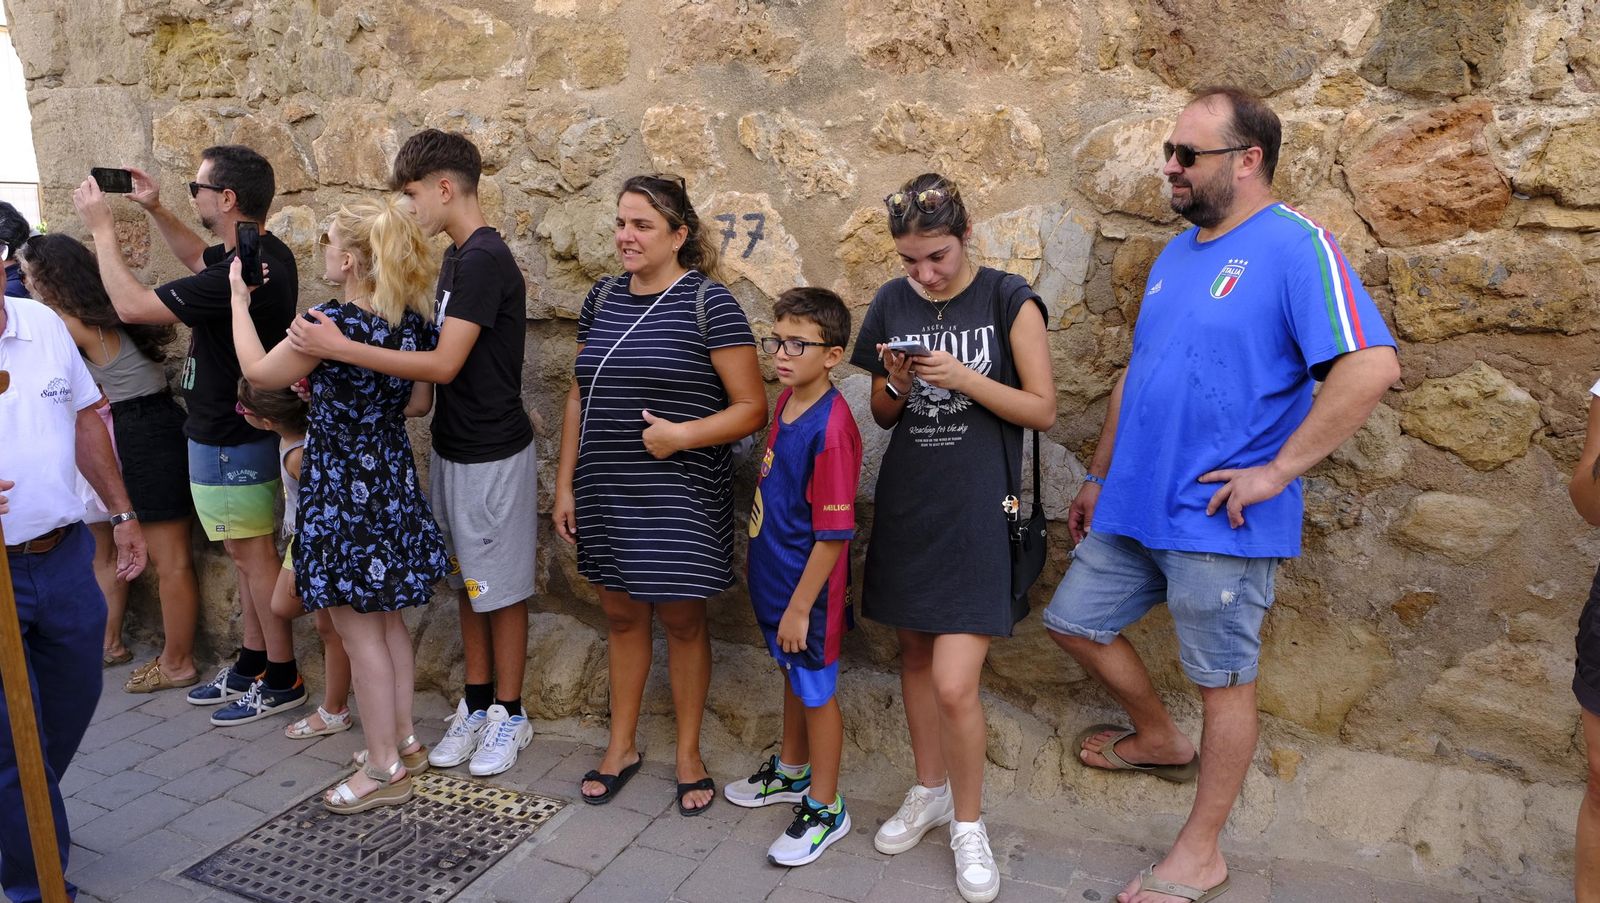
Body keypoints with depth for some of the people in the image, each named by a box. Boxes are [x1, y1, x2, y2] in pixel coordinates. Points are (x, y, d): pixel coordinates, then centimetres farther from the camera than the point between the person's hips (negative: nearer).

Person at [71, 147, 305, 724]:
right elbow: (198, 257, 27)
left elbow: (132, 306, -21)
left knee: (253, 556, 1)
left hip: (229, 443, -10)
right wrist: (154, 210, 14)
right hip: (242, 432, 10)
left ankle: (282, 680, 13)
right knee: (247, 554, 17)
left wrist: (102, 228, -10)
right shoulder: (266, 253, 4)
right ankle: (251, 666, 29)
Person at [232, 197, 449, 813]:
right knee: (387, 619, 19)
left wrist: (239, 299, 6)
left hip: (343, 488, -7)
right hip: (393, 478, 8)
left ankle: (384, 768, 14)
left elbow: (259, 372, -6)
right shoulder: (415, 320, 0)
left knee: (359, 631, 3)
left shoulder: (335, 321, -20)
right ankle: (404, 740, 30)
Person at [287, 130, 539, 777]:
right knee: (467, 583, 16)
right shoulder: (457, 258, 10)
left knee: (500, 588, 4)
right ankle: (476, 705, 29)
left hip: (492, 455, -9)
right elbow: (439, 355, 12)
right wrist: (334, 367, 7)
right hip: (453, 449, 9)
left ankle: (508, 715, 20)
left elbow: (445, 365, -25)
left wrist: (340, 348, -23)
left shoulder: (485, 259, -20)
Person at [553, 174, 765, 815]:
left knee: (681, 618, 8)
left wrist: (682, 434, -24)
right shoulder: (603, 298, 7)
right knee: (621, 613, 15)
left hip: (680, 498, -5)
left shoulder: (708, 303, -10)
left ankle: (688, 754, 27)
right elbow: (580, 398, 12)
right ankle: (622, 745, 33)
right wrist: (565, 485, 9)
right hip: (607, 495, 5)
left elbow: (752, 408, -11)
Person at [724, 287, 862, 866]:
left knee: (816, 692, 9)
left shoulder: (831, 428, -27)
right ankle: (793, 772, 46)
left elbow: (833, 535, -24)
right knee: (792, 677, 25)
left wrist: (800, 607, -19)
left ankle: (824, 808, 28)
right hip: (775, 578, 8)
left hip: (808, 589, -8)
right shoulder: (787, 399, 1)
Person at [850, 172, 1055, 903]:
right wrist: (897, 384, -10)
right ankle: (930, 790, 37)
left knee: (954, 684, -8)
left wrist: (965, 378, -20)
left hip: (977, 511, -4)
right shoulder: (892, 304, 5)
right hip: (906, 503, 5)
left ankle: (967, 822, 16)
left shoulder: (1008, 300, -7)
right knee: (915, 655, 15)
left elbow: (1043, 409, -6)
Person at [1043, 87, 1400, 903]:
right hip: (1134, 505, 8)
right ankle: (1159, 739, 41)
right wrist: (1098, 478, 19)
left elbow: (1372, 365, -23)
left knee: (1223, 682, 7)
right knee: (1074, 621, 16)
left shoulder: (1294, 245, -13)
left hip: (1218, 522, -8)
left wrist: (1277, 470, -21)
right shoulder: (1176, 254, 12)